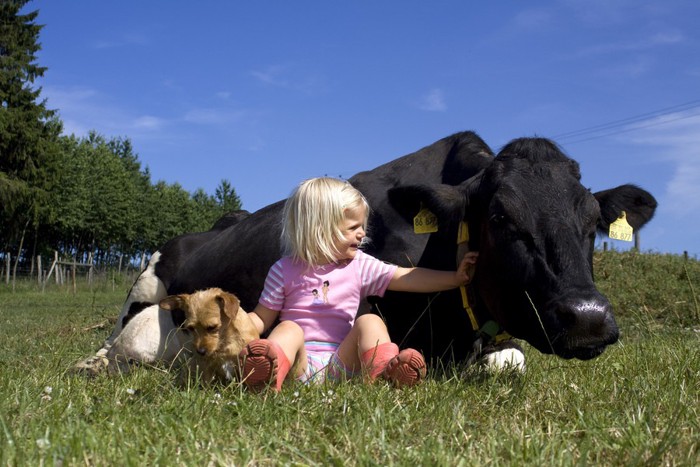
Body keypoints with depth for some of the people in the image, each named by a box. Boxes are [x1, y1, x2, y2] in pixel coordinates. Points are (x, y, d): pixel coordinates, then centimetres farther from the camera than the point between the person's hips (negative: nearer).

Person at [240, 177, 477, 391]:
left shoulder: (360, 266, 9)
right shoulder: (286, 270, 4)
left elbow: (406, 278, 4)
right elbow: (262, 318, 6)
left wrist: (456, 277, -4)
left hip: (339, 364, 2)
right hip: (299, 363, -2)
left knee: (369, 321, -18)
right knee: (289, 329, -28)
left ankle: (385, 370, -49)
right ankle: (271, 369, -62)